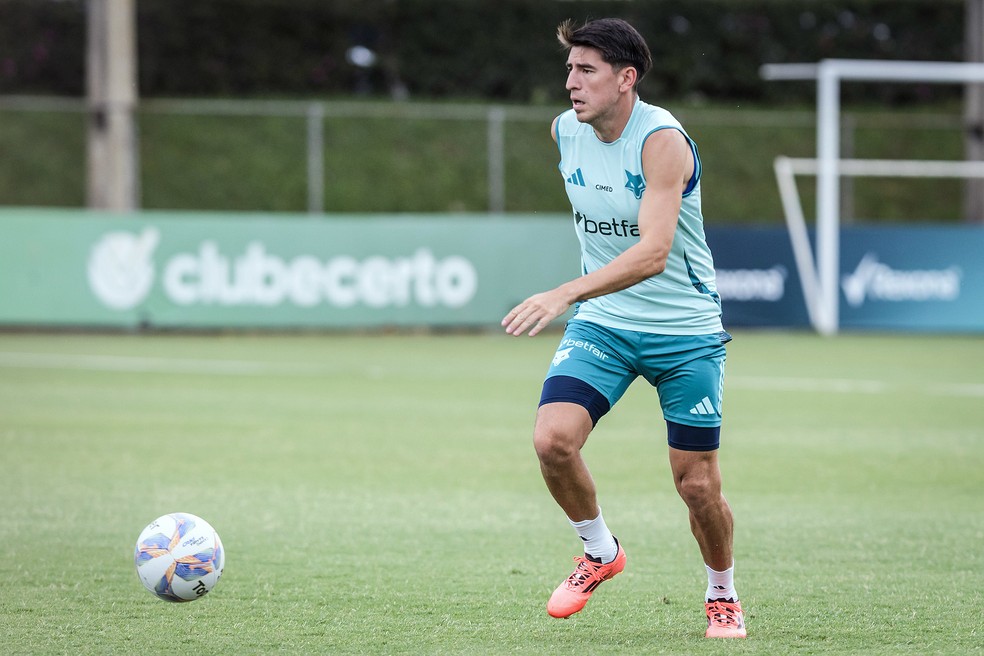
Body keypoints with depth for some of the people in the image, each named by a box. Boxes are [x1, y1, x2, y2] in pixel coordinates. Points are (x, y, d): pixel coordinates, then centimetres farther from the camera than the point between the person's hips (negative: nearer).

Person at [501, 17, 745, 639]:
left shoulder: (662, 139, -22)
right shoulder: (564, 130, -1)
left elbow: (653, 253, -34)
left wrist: (564, 295, -44)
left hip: (685, 332, -4)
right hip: (602, 323, 5)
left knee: (697, 483, 0)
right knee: (553, 438, -19)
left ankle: (723, 596, 28)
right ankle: (601, 552, 8)